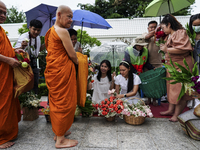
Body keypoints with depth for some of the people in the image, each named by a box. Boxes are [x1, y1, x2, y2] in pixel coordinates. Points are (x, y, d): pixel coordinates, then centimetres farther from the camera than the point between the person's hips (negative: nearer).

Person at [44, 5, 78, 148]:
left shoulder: (51, 31, 17)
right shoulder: (62, 31, -13)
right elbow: (72, 55, -14)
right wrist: (77, 62, 6)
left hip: (53, 70, 10)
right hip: (62, 70, -10)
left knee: (56, 101, 17)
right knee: (64, 102, -2)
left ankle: (58, 131, 32)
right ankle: (60, 140, 10)